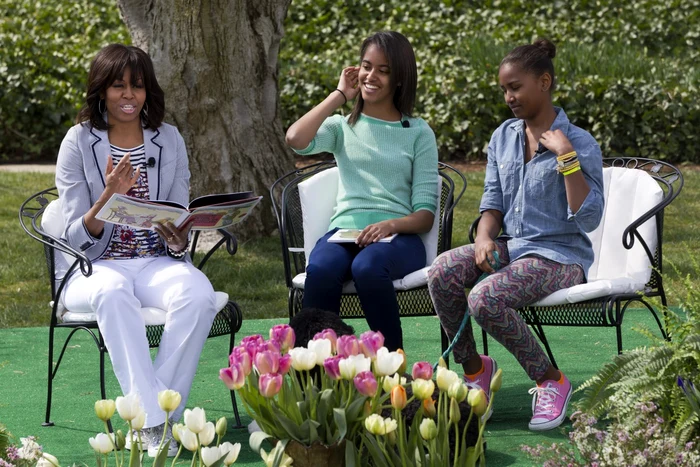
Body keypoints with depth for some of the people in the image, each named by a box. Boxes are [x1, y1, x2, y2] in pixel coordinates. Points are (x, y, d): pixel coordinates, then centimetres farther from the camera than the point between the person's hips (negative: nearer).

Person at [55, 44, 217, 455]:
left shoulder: (169, 139, 8)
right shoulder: (79, 142, -1)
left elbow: (183, 226, 8)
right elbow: (79, 239, -6)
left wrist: (180, 240, -16)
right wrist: (107, 196, -24)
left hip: (158, 262, 2)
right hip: (95, 268, -2)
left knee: (198, 295, -32)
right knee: (113, 294, -39)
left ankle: (157, 413, -25)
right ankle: (154, 421, -37)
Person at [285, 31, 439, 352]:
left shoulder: (418, 133, 15)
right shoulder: (343, 127, 20)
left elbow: (425, 214, 6)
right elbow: (296, 139, -5)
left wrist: (391, 224, -17)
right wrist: (339, 95, 8)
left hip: (398, 237, -1)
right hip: (344, 230, 1)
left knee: (367, 267, -38)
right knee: (320, 270, -36)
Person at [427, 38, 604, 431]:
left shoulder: (580, 143, -8)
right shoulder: (503, 138, 11)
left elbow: (589, 219, -16)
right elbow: (493, 201, 13)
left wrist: (567, 157, -21)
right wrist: (485, 237, -9)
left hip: (559, 256, -6)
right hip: (510, 247, 6)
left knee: (485, 298, -32)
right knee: (443, 271, -24)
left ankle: (551, 380, -9)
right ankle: (473, 366, -2)